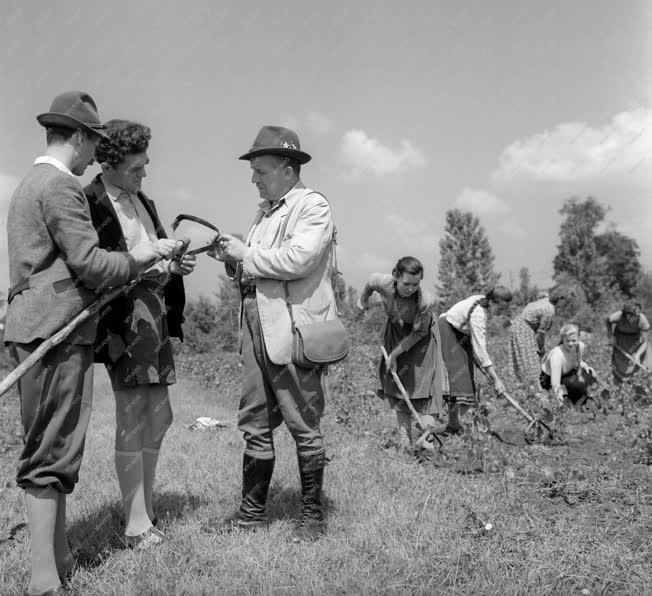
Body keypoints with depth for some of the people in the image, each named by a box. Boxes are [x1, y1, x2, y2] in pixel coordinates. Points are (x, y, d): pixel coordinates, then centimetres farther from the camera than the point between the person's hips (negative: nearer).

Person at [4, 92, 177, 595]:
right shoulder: (61, 185, -11)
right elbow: (89, 264, -16)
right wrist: (137, 258, 0)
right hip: (57, 328, -10)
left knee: (50, 448, 13)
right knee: (52, 454, -7)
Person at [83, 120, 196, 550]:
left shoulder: (143, 202, 18)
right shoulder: (90, 203, -8)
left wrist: (177, 263, 1)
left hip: (157, 316, 9)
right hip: (124, 317, -9)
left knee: (158, 418, 13)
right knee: (132, 422, -3)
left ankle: (147, 511, 26)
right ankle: (137, 526, 6)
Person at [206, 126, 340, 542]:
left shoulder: (313, 206, -6)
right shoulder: (266, 211, 20)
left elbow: (298, 259, -21)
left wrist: (246, 255, -10)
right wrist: (234, 260, 4)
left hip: (296, 334, -8)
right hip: (258, 329, 8)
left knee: (304, 427, 1)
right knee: (255, 425, 12)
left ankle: (313, 516, 15)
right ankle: (252, 511, 24)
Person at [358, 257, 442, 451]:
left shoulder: (426, 301, -37)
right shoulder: (383, 283, -31)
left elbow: (418, 332, -22)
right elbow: (370, 283, -4)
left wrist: (395, 354, -19)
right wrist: (363, 300, 15)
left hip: (420, 338, -3)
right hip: (395, 334, 4)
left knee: (419, 382, -10)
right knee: (396, 382, 3)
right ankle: (404, 437, 11)